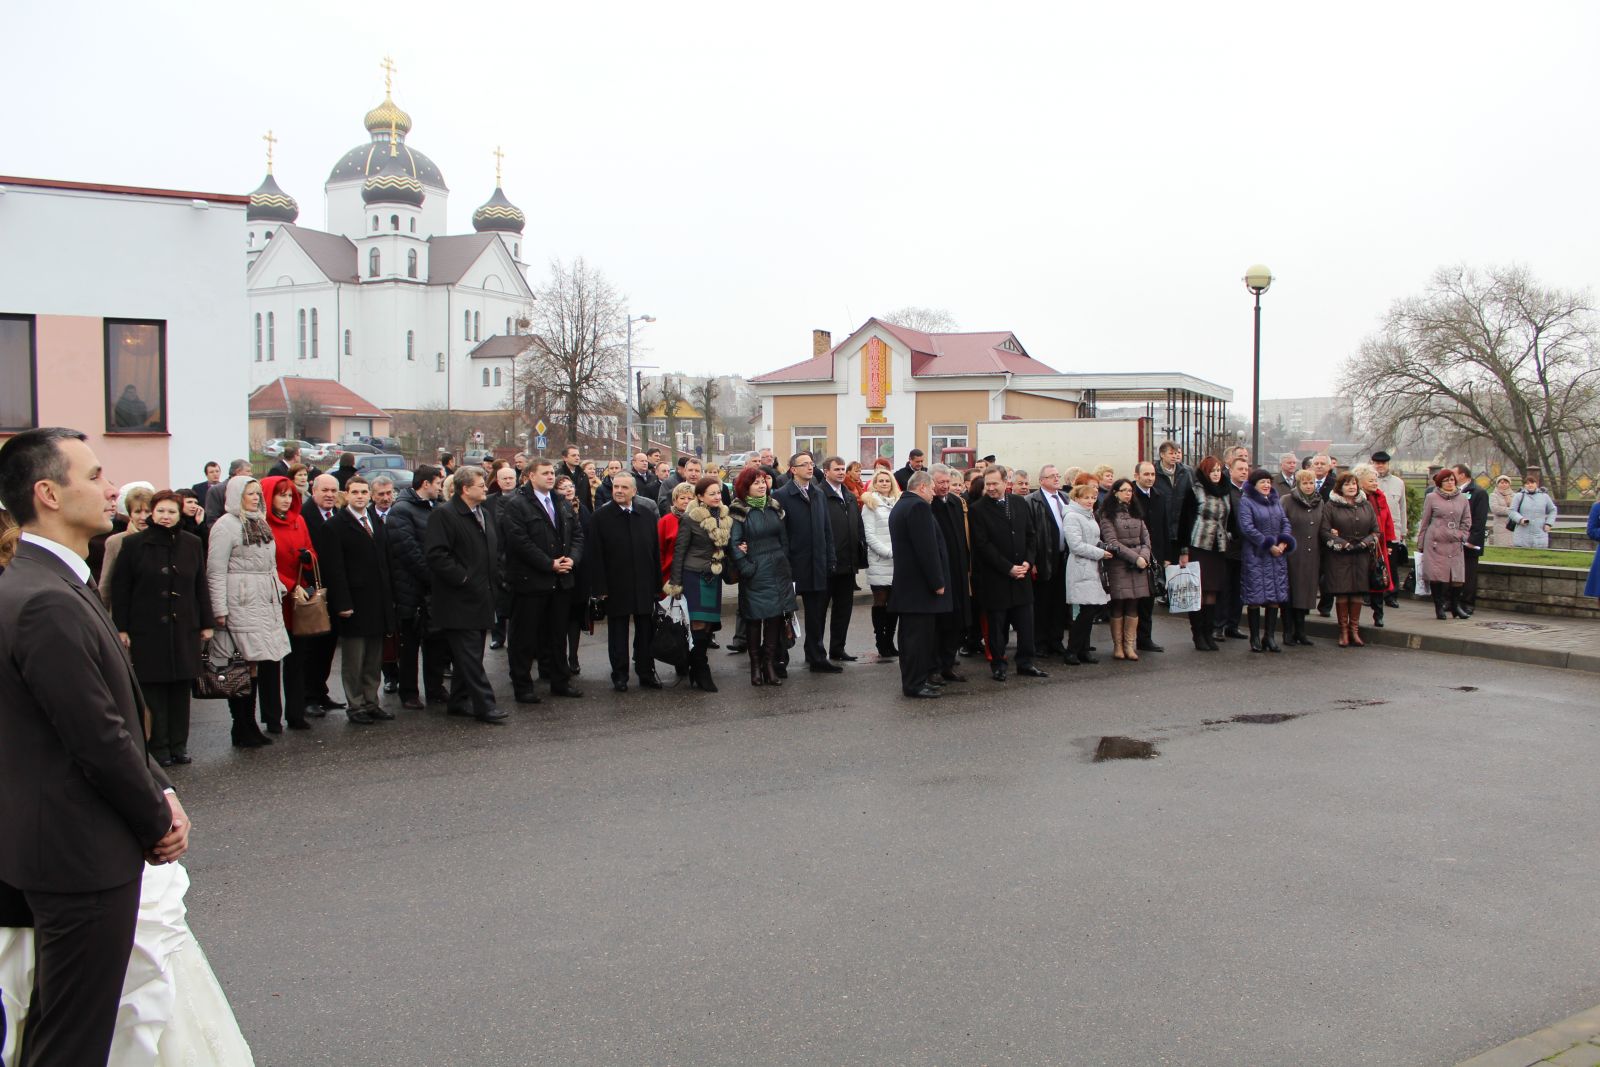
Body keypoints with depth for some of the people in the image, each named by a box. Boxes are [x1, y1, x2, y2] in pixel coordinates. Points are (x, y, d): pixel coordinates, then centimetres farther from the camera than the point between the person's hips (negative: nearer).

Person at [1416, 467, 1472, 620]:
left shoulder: (1462, 499, 11)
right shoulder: (1431, 498, 4)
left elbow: (1466, 522, 17)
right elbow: (1424, 522, 7)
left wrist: (1461, 536, 4)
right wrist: (1420, 544, 7)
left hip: (1455, 545, 2)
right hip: (1435, 543, -2)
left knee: (1457, 575, -1)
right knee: (1436, 575, -3)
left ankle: (1455, 606, 11)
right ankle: (1439, 607, 5)